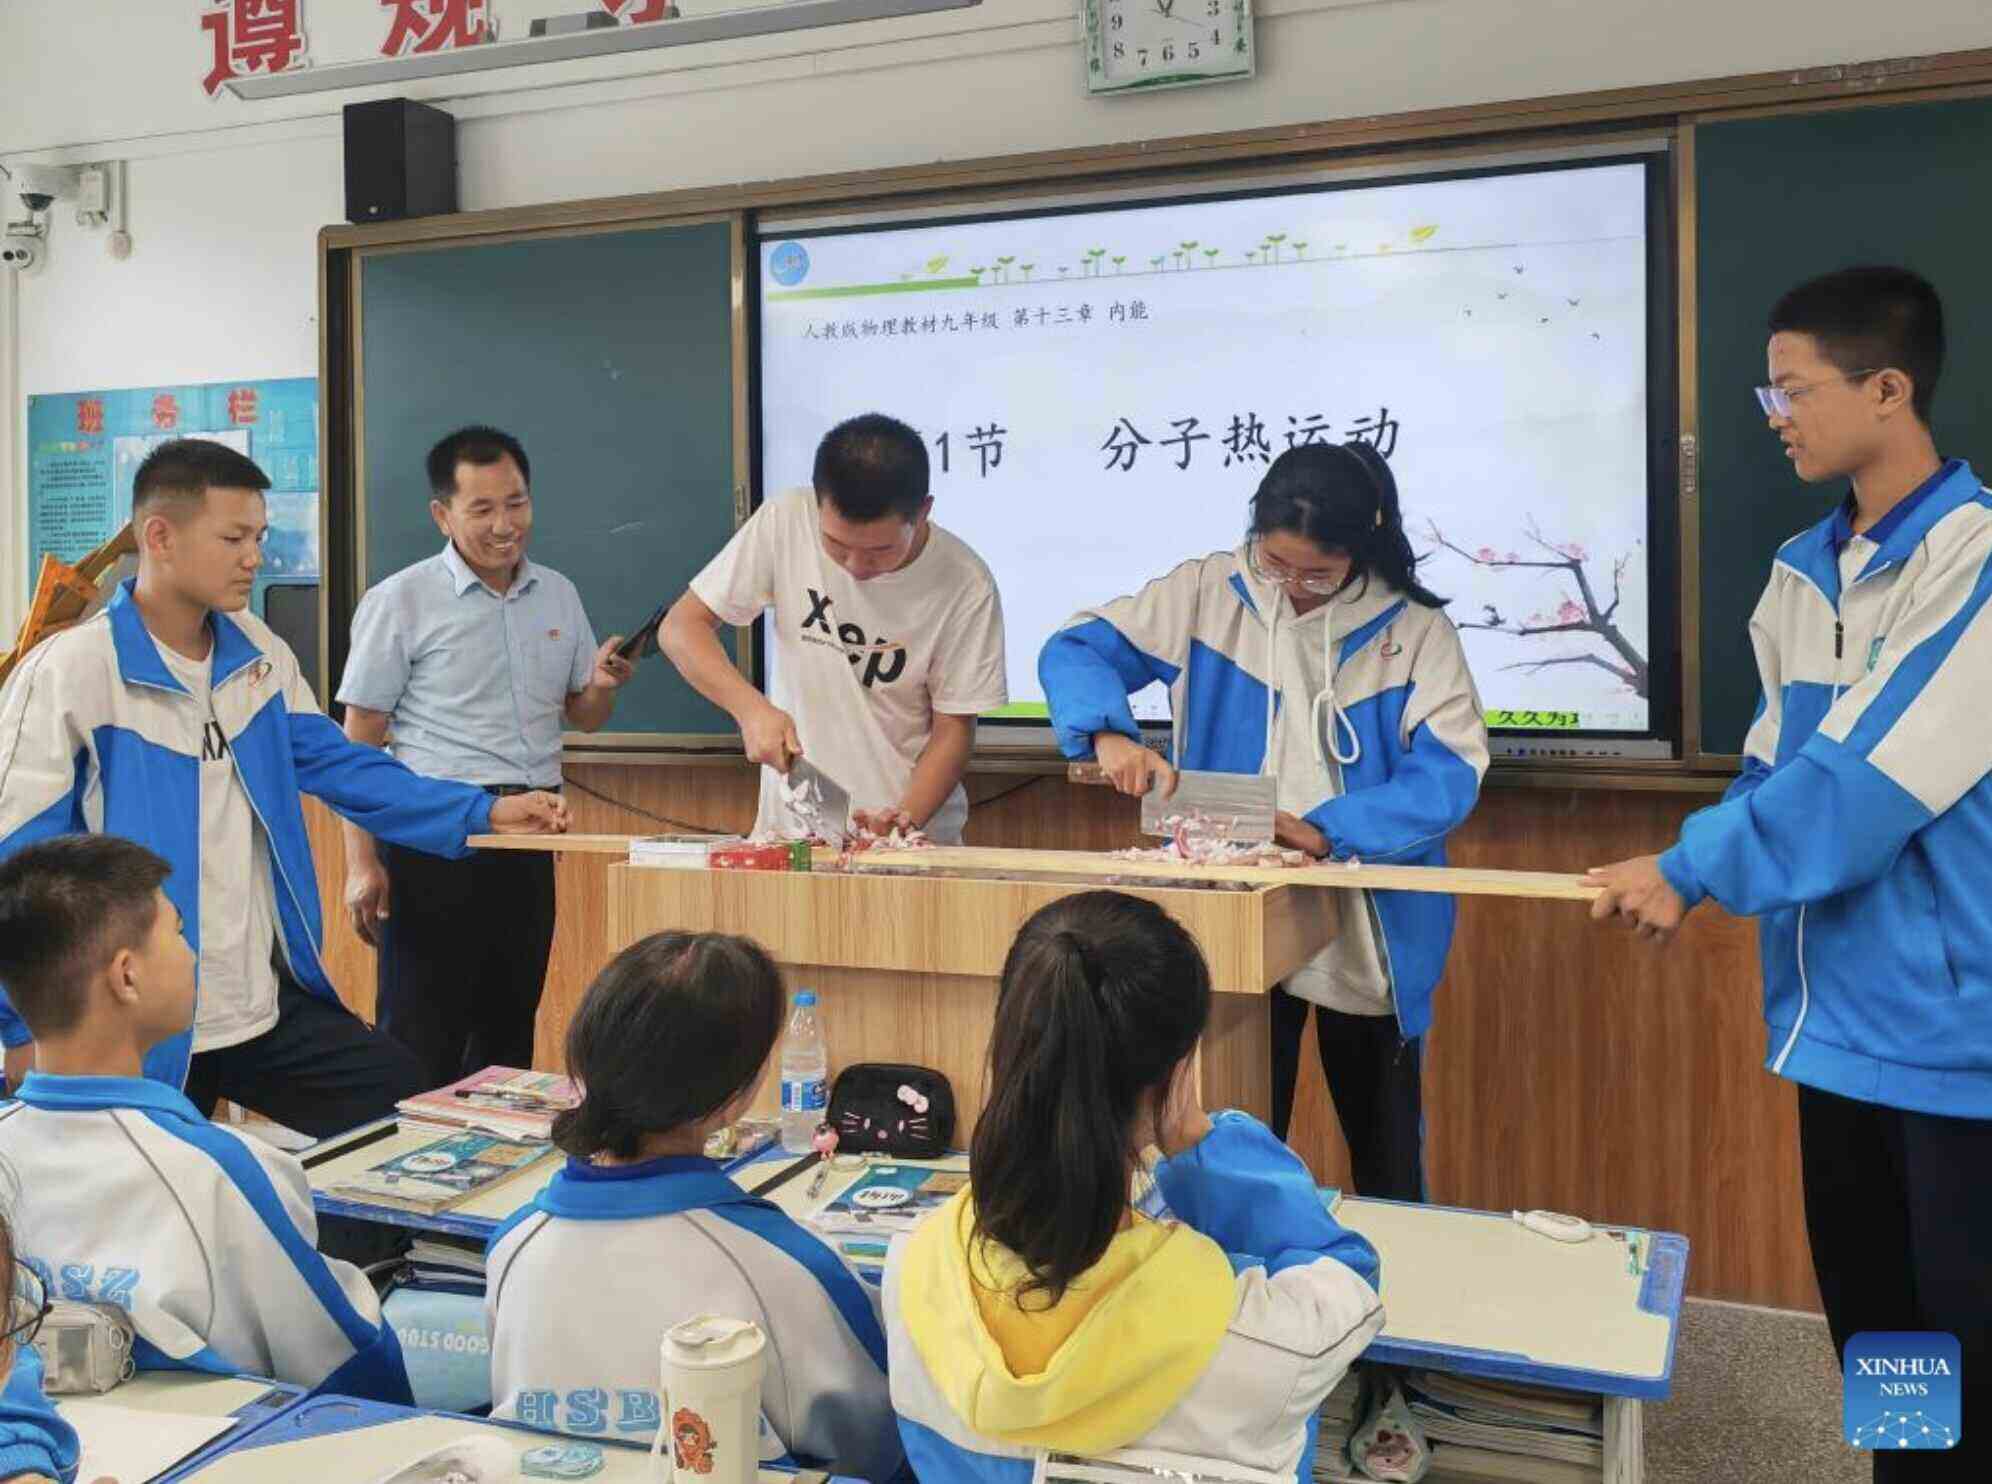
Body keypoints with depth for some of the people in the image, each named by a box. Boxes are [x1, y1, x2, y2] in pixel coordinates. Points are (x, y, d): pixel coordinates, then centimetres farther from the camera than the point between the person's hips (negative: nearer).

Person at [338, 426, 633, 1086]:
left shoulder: (558, 595, 10)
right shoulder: (399, 602, -4)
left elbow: (582, 716, 19)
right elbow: (359, 743, -5)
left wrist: (604, 685, -5)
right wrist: (362, 863, -11)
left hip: (530, 840, 5)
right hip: (435, 839, -5)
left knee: (508, 1032, 14)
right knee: (423, 1044, -2)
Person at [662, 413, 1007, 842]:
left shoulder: (966, 587, -13)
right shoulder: (785, 522, -10)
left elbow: (953, 729, -4)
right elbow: (681, 627, -3)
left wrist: (906, 821, -19)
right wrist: (751, 707, -18)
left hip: (915, 839, 1)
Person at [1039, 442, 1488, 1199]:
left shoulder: (1414, 629, -7)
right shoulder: (1207, 592, -4)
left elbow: (1448, 776, -15)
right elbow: (1074, 650, -4)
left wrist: (1323, 831, -27)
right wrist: (1109, 733, -24)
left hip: (1368, 937, 0)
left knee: (1387, 1159, 16)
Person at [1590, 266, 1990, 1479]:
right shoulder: (1803, 572, 8)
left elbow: (1871, 775, -22)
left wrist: (1693, 866, -14)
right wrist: (1693, 874, -2)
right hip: (1837, 1013, 7)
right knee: (1866, 1318, 18)